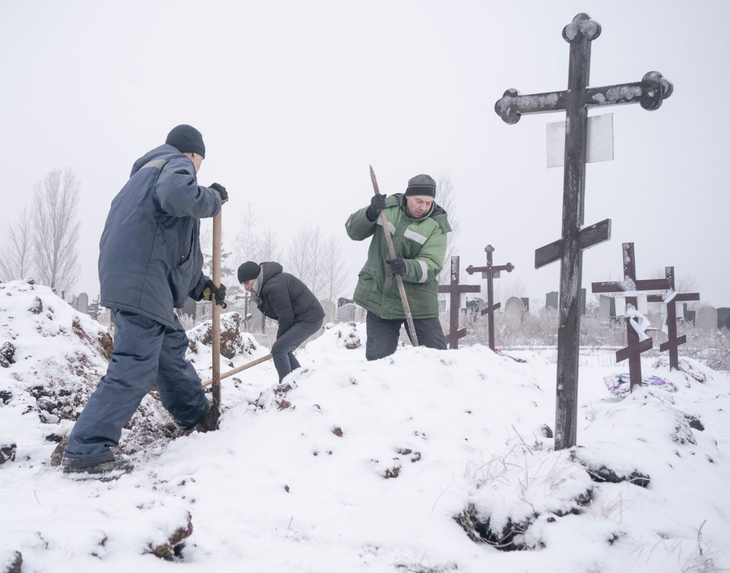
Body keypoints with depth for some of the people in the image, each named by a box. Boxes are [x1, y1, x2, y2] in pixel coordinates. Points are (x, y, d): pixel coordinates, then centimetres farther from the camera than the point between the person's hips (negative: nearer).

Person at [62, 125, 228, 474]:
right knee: (135, 370, -11)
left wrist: (201, 286, 28)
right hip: (142, 285, -11)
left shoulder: (148, 172, 32)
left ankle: (195, 415, 38)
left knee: (172, 348, 22)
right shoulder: (177, 164, 2)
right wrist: (212, 198, -5)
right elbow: (178, 195, -26)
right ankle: (85, 451, -7)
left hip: (149, 286, 11)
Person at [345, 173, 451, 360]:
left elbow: (431, 266, -17)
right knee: (377, 358, 6)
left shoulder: (436, 225, -8)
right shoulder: (388, 206, 0)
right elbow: (354, 231, 1)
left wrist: (407, 268, -38)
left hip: (417, 301, -2)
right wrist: (370, 214, -19)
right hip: (378, 297, 2)